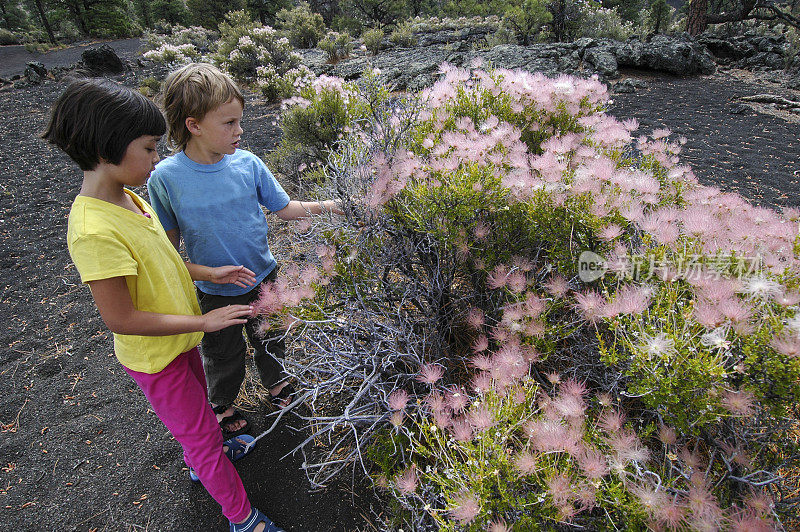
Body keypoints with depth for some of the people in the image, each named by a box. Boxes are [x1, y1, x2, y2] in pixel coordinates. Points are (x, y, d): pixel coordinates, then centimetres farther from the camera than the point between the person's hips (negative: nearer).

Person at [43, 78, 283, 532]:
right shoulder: (94, 232, -34)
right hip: (156, 356, -8)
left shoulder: (129, 197, -5)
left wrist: (210, 273, -1)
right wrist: (204, 322, -24)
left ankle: (205, 456, 60)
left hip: (180, 339, 8)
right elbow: (120, 319, -29)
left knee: (197, 406, 31)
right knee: (201, 434, 10)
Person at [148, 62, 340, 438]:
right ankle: (222, 404, 51)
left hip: (264, 278, 2)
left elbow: (285, 208, -5)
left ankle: (275, 382, 56)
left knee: (270, 339, 25)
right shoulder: (166, 177, -19)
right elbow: (169, 239, -8)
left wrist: (327, 206, -17)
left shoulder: (247, 164, -13)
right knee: (222, 355, 21)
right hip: (215, 292, -2)